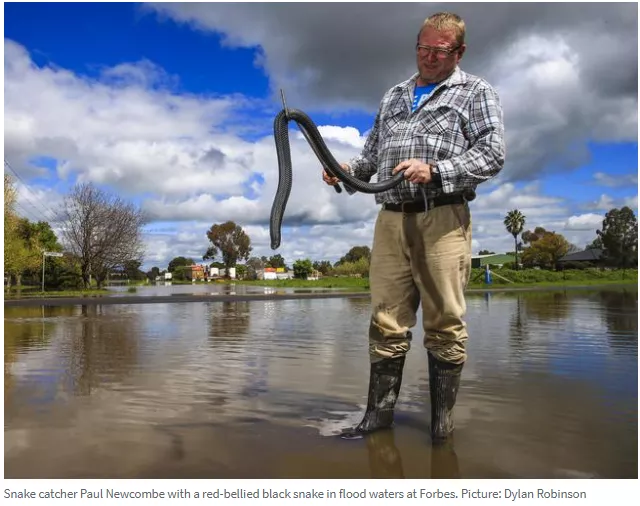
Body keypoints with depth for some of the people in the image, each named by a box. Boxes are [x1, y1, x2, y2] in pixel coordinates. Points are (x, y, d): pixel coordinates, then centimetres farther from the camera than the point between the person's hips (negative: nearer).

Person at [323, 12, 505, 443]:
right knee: (387, 321, 4)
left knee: (445, 322, 0)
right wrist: (348, 170, 4)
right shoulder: (394, 96, 26)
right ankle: (380, 412, 13)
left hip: (442, 218, -4)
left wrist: (435, 171, -15)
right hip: (391, 218, 4)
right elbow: (372, 152, 25)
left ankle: (443, 418, 13)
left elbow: (493, 155, -3)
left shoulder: (476, 92, 11)